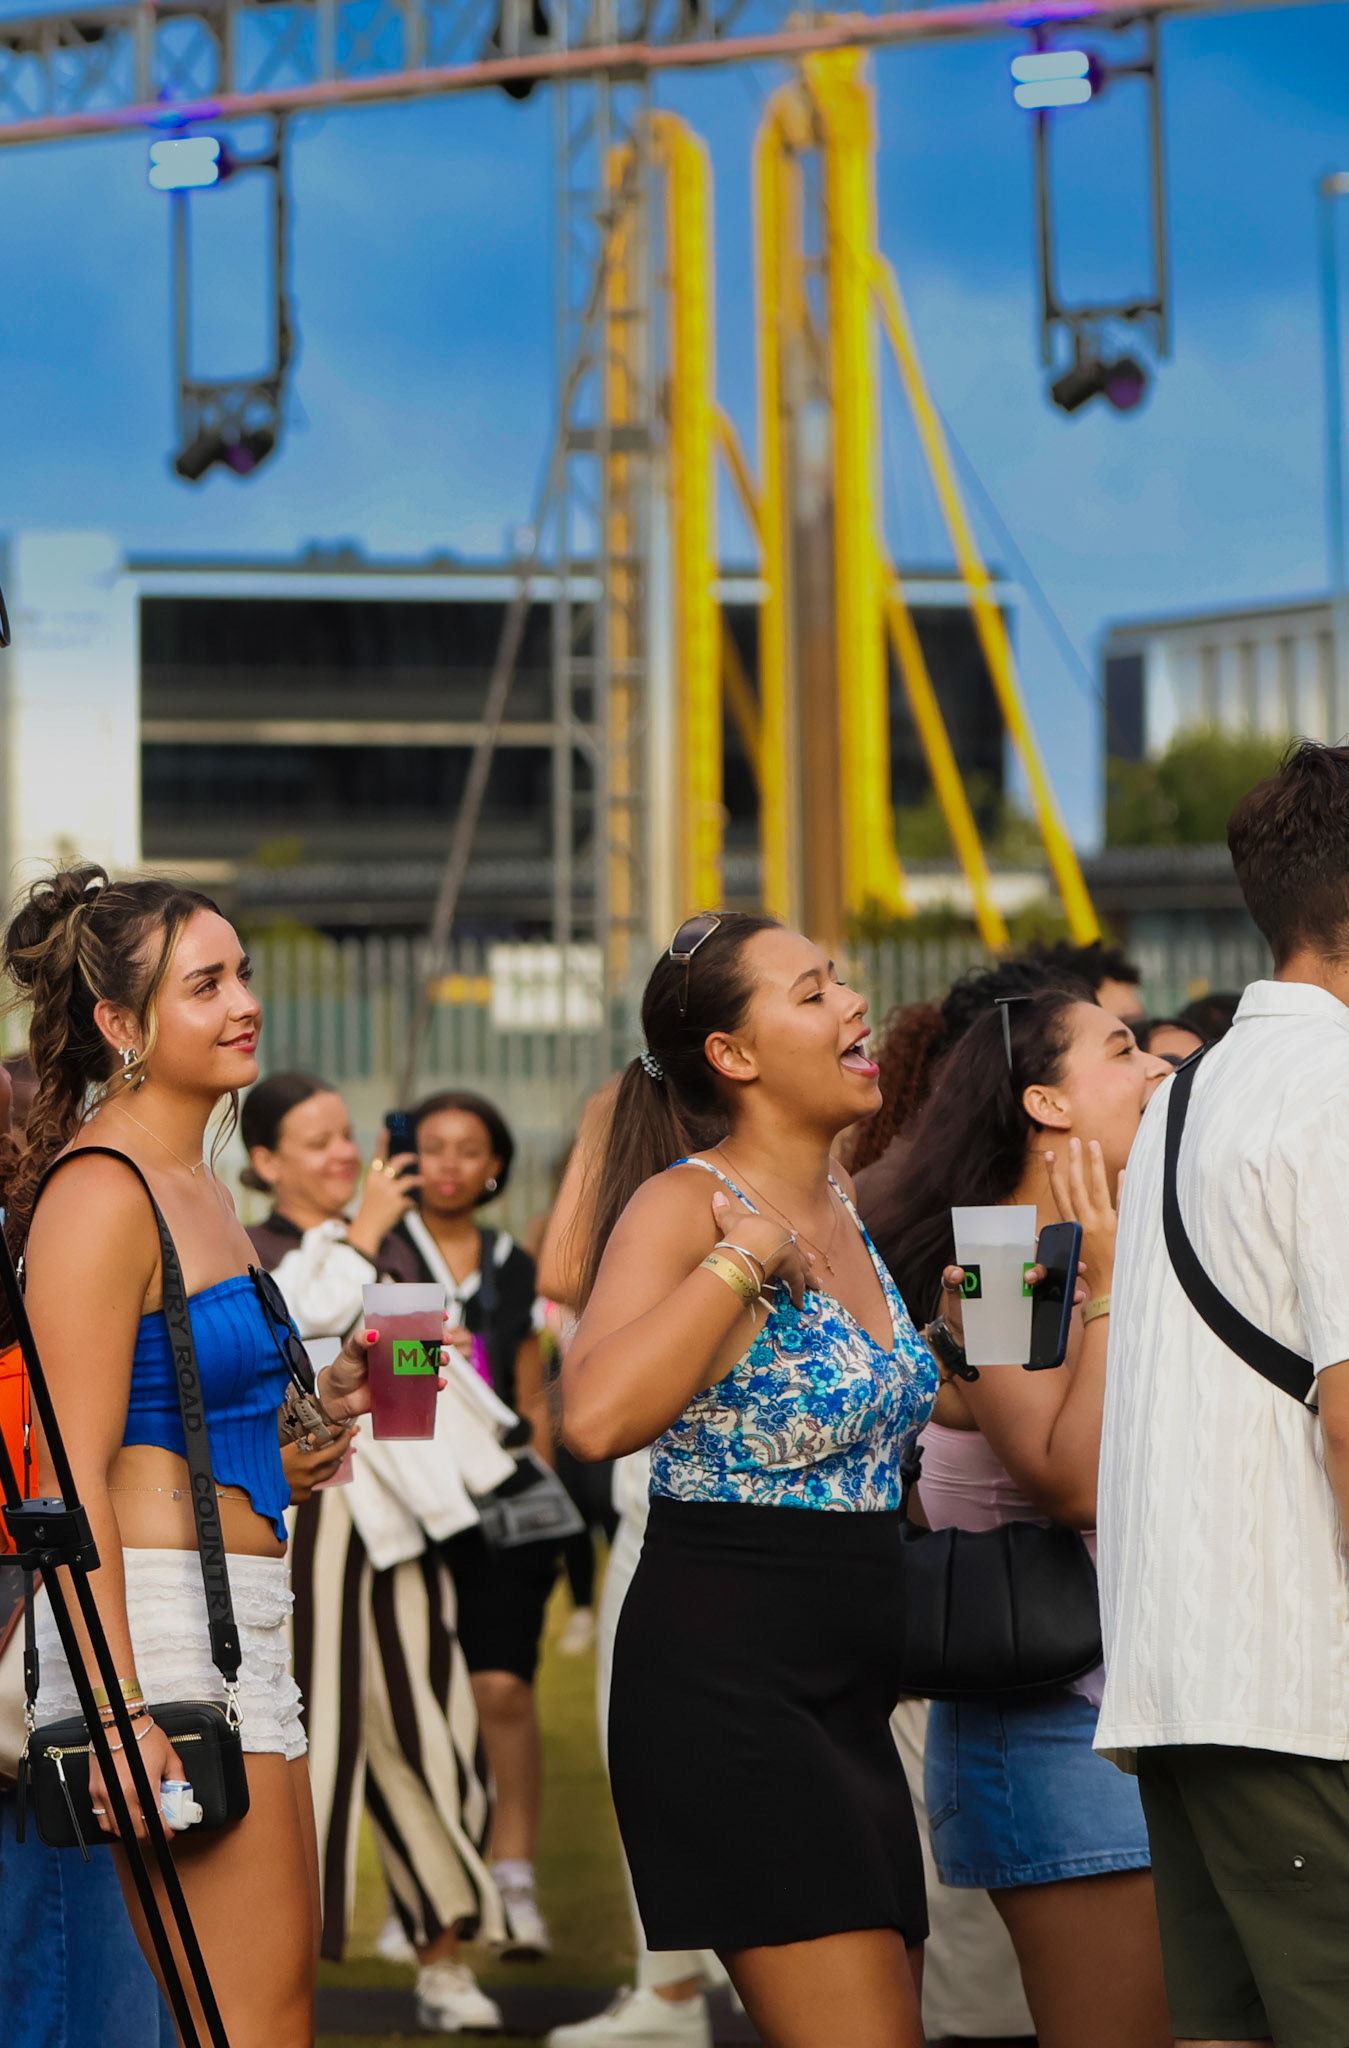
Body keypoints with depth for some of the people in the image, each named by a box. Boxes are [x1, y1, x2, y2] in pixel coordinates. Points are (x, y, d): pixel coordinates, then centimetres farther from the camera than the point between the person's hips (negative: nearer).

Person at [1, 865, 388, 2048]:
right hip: (155, 1614, -10)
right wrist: (120, 1709, -24)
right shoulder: (103, 1193, -12)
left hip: (239, 1616, 10)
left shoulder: (194, 1183, 17)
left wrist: (320, 1406, 12)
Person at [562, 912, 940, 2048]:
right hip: (724, 1685, -9)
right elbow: (598, 1417, -29)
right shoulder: (685, 1205, -10)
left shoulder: (839, 1202, 15)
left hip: (847, 1694, 9)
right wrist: (745, 1256, -21)